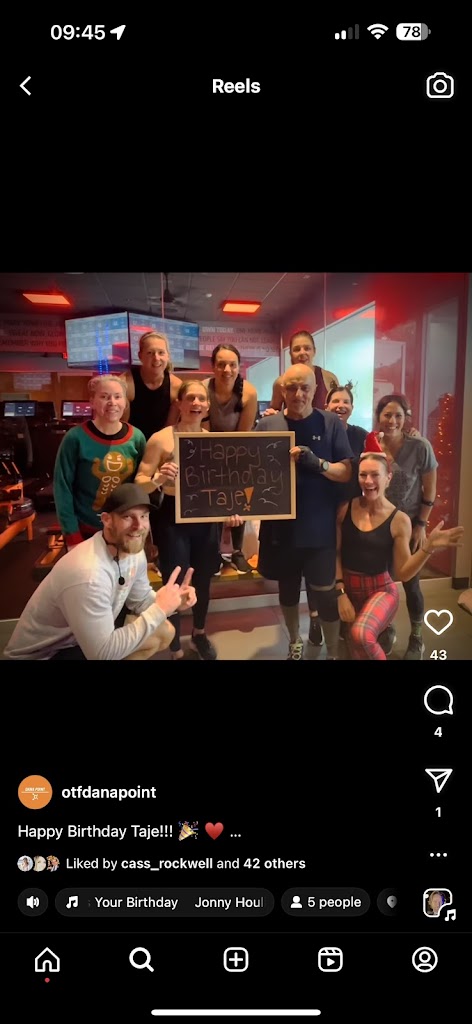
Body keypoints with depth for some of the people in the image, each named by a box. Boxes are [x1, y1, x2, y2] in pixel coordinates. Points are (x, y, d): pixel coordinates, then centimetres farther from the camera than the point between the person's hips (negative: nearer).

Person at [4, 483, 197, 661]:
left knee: (164, 633, 3)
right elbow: (102, 654, -34)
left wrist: (172, 602, -13)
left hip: (93, 634, 9)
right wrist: (159, 609, -28)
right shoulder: (88, 575, -36)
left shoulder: (133, 550, -7)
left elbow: (140, 600, 8)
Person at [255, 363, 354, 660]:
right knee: (287, 587, 18)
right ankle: (295, 643, 40)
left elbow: (347, 473, -6)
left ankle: (334, 653, 20)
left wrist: (317, 463, -24)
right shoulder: (267, 425, 0)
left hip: (320, 527, -2)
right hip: (280, 525, 3)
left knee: (324, 593, 3)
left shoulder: (331, 424, -4)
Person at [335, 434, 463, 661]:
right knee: (355, 646, 10)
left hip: (381, 591, -3)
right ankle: (382, 631, 36)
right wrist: (341, 593, -6)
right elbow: (335, 553, -1)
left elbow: (402, 573, -8)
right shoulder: (345, 508, -6)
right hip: (347, 589, 3)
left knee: (360, 635, -31)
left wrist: (428, 547, -20)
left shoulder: (399, 520, -9)